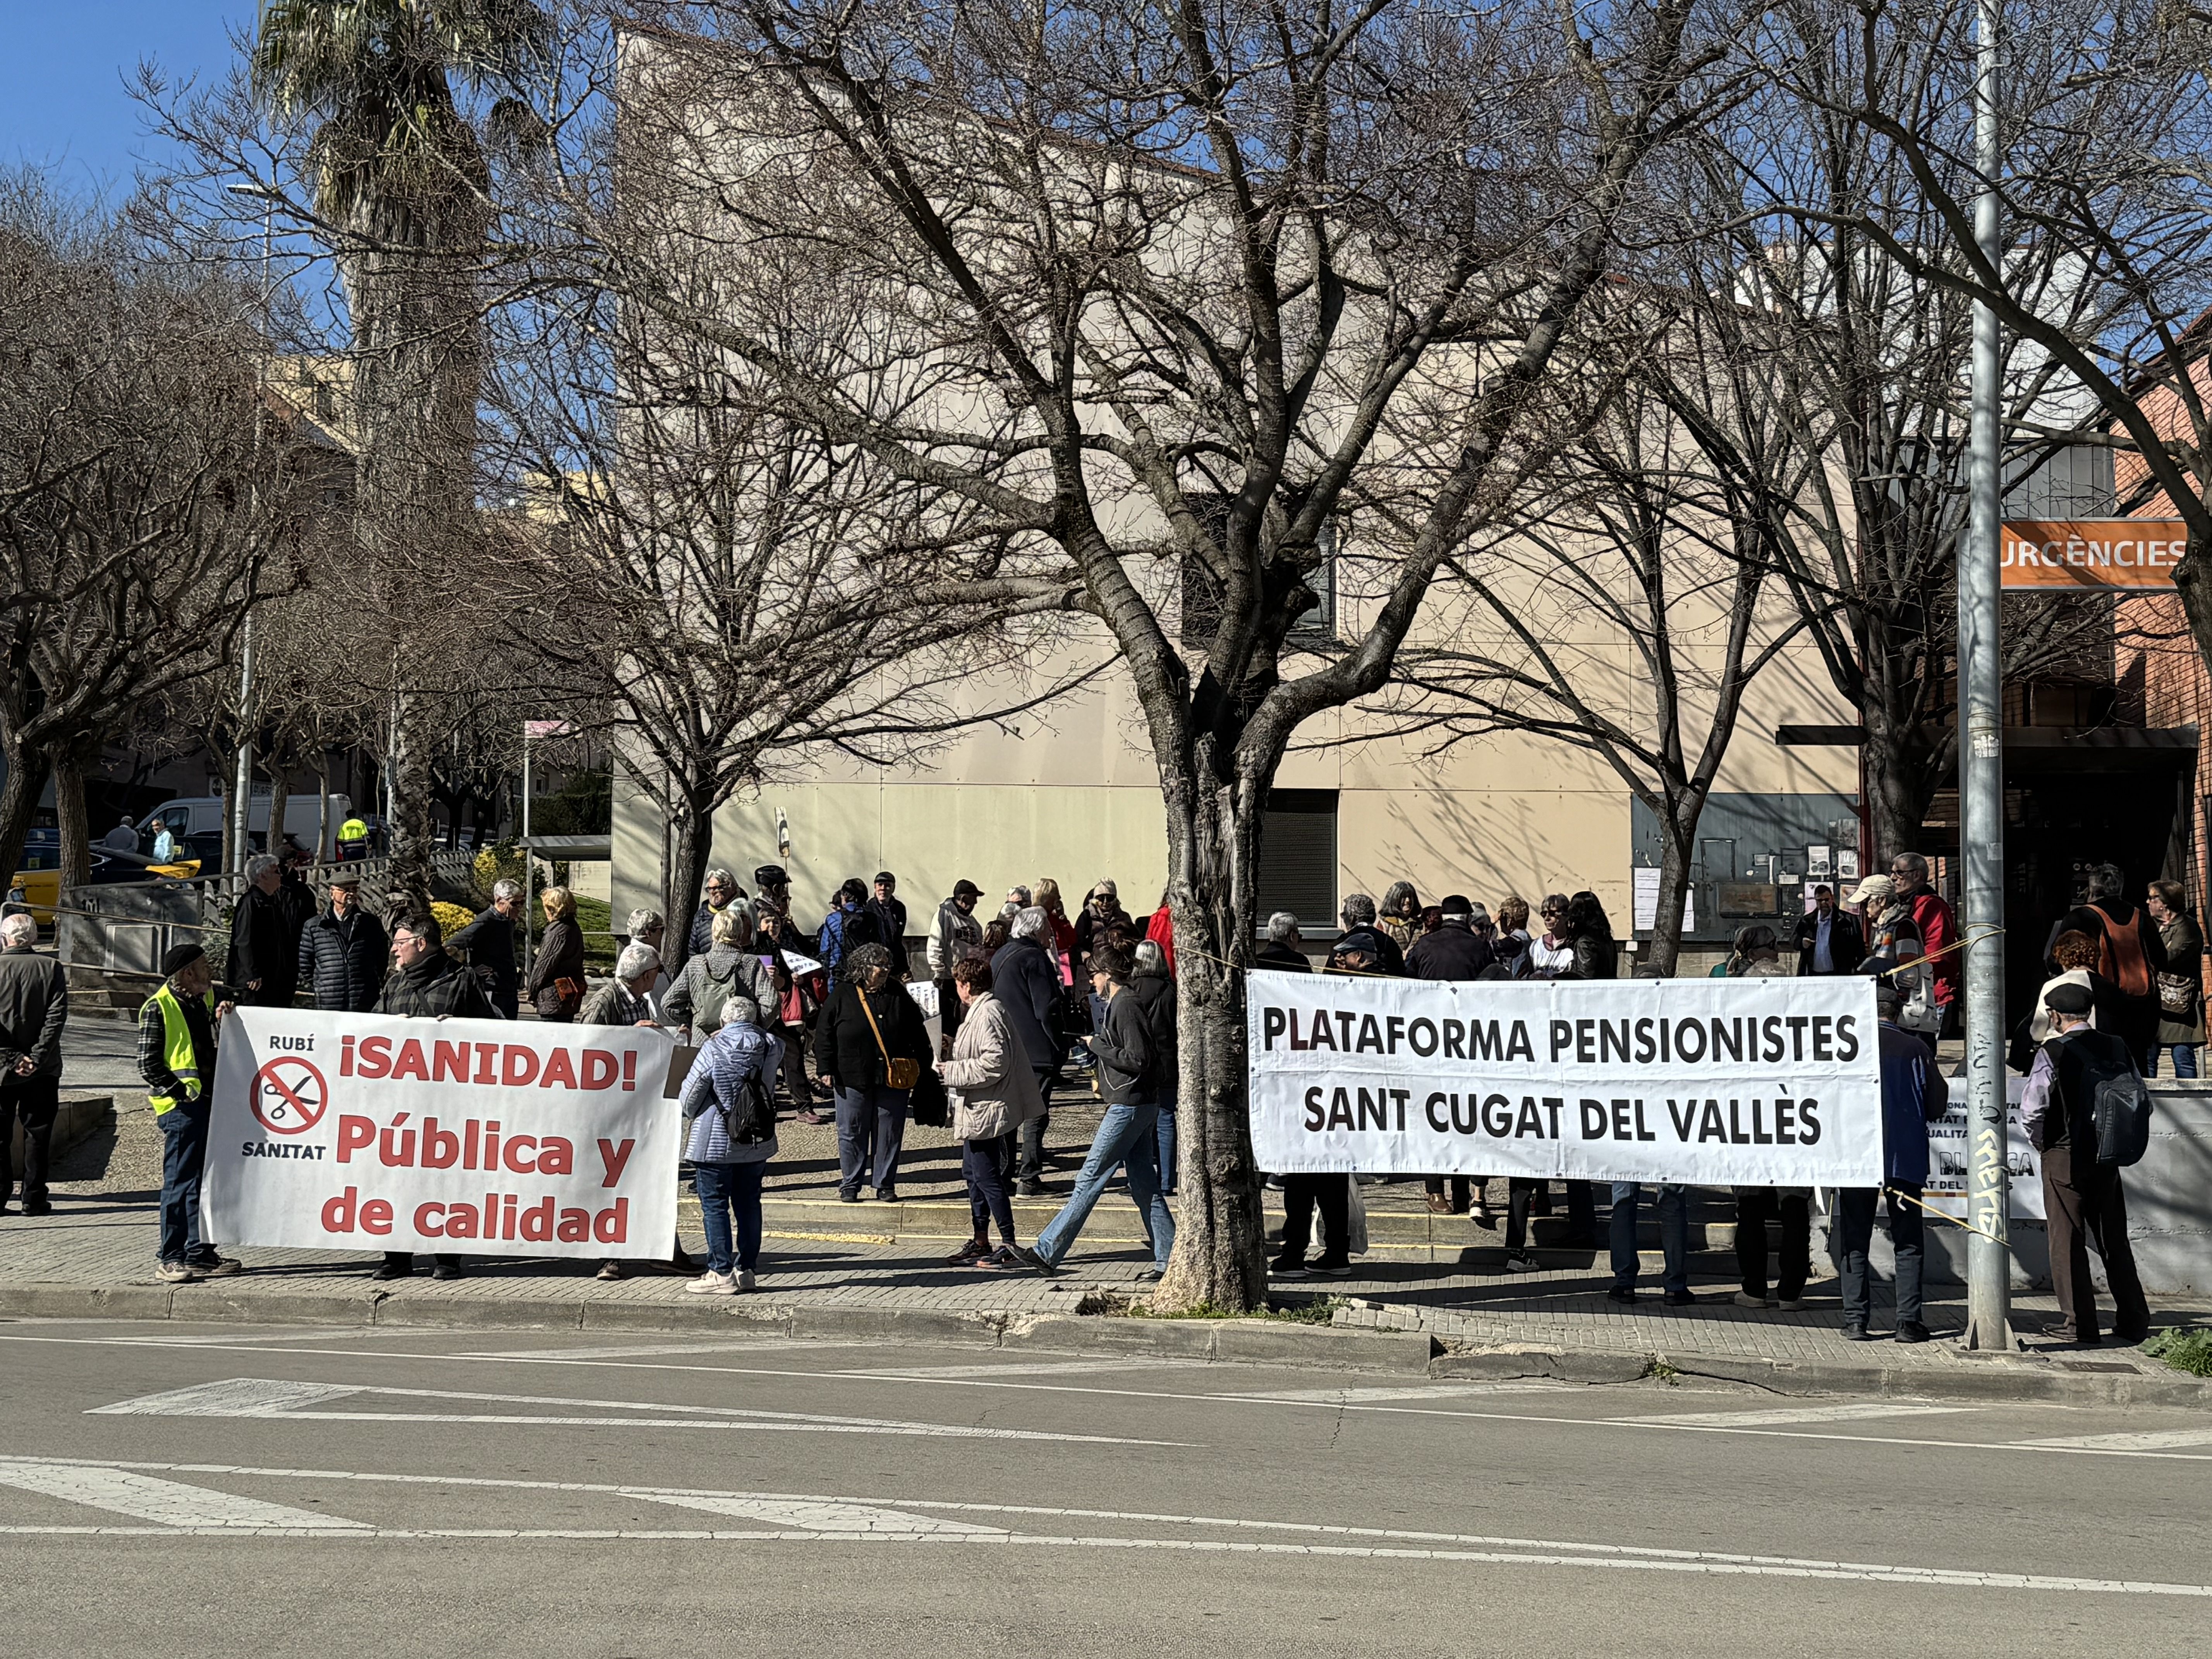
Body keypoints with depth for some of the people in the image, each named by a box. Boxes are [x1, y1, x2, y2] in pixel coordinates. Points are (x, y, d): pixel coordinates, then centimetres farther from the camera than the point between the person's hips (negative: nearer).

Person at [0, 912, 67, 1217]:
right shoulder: (51, 968, -2)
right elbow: (57, 1015, -9)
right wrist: (38, 1056, -10)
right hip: (43, 1068, 0)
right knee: (38, 1134, 6)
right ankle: (34, 1199, 4)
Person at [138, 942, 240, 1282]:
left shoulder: (206, 1001, 15)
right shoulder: (158, 1008, -8)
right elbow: (148, 1065, -11)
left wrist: (222, 1021, 7)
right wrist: (180, 1092, -15)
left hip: (208, 1103, 8)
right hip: (181, 1108, -8)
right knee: (180, 1183, -6)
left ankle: (200, 1254, 19)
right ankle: (170, 1260, -2)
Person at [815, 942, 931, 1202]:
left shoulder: (899, 997, 5)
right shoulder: (842, 997, -2)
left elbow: (918, 1035, 12)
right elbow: (824, 1034, 1)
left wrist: (922, 1066, 10)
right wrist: (827, 1069, -4)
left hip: (894, 1080, 2)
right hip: (853, 1080, -2)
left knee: (890, 1134, 5)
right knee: (852, 1134, 5)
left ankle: (885, 1186, 15)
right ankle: (849, 1186, 16)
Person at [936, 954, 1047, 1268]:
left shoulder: (987, 1015, -19)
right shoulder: (979, 1012, 14)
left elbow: (995, 1062, -26)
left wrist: (954, 1071, -19)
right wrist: (955, 1048, 18)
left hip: (988, 1112, -11)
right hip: (979, 1110, 11)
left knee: (988, 1178, -7)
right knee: (973, 1172, 17)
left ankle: (1010, 1246, -2)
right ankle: (980, 1243, 26)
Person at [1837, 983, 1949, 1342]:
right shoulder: (1916, 1048, -1)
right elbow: (1938, 1104, 2)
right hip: (1906, 1156, 0)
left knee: (1854, 1241, 5)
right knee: (1908, 1241, 6)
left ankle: (1856, 1321, 0)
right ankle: (1908, 1321, 1)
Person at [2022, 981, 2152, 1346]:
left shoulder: (2052, 1053, -13)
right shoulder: (2119, 1048, 3)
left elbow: (2031, 1109, -16)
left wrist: (2041, 1143, 1)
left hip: (2064, 1157, -5)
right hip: (2108, 1156, 5)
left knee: (2068, 1241, 2)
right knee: (2114, 1239, 13)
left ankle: (2079, 1325, 2)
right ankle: (2134, 1322, 16)